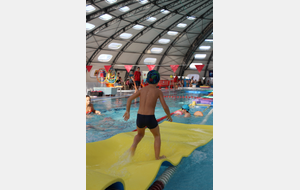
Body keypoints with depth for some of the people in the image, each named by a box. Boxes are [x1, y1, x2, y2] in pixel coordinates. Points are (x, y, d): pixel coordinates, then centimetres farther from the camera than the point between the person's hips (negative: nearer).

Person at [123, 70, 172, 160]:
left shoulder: (142, 89, 9)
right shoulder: (158, 91, -1)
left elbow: (129, 99, 4)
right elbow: (165, 107, -6)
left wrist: (127, 111, 10)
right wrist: (169, 116, 11)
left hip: (140, 118, 3)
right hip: (150, 119, -3)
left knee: (140, 134, 32)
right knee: (157, 136, 25)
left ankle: (133, 146, 3)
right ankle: (157, 157, 28)